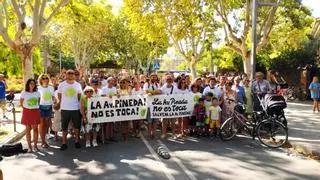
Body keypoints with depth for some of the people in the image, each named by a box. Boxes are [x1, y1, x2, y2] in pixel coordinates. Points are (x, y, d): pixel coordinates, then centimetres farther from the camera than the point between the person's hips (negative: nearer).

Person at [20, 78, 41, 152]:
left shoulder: (37, 92, 2)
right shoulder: (24, 93, -3)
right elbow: (21, 103, 7)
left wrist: (36, 108, 5)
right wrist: (26, 108, 2)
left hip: (35, 112, 1)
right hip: (27, 112, -1)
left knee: (35, 129, 3)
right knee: (28, 129, 4)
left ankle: (35, 145, 12)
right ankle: (29, 146, 11)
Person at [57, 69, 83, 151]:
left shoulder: (78, 85, 3)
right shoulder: (61, 85, -1)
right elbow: (59, 96, 9)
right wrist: (63, 103, 7)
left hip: (76, 108, 1)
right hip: (65, 109, -1)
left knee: (77, 126, 11)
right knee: (64, 127, 6)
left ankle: (77, 141, 25)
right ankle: (64, 143, 16)